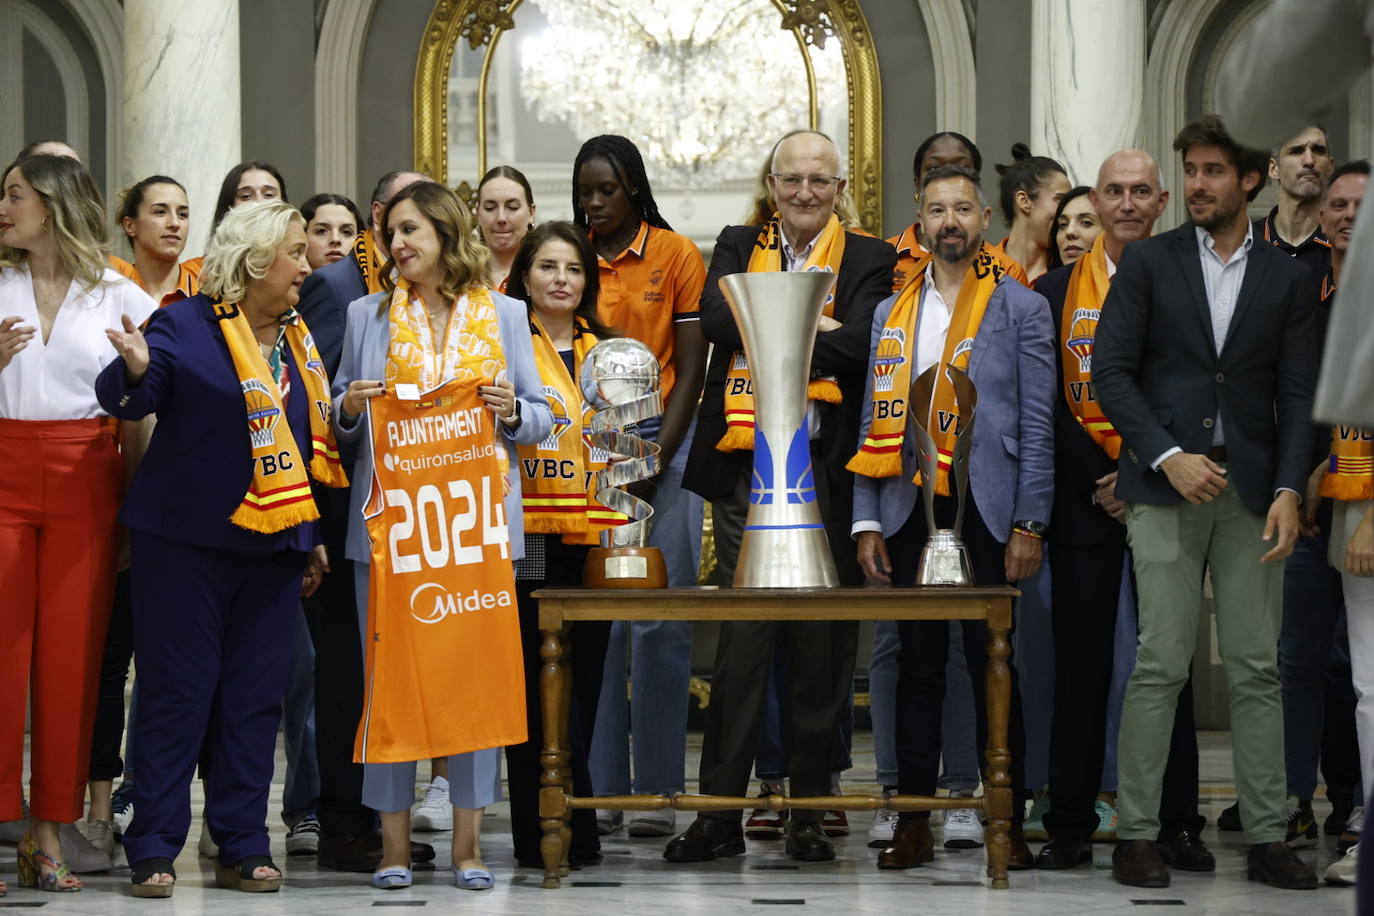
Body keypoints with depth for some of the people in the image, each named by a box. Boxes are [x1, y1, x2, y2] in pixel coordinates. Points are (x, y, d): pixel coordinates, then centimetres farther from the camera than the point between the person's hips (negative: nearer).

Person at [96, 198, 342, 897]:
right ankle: (153, 850, 1)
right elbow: (126, 398, -16)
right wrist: (135, 369, -39)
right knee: (176, 693, -4)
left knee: (256, 697, 5)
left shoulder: (298, 340, 14)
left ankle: (242, 848, 11)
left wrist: (312, 538, 18)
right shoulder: (186, 325, -4)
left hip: (273, 547, 6)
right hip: (186, 542, -5)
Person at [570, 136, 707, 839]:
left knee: (660, 620, -5)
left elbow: (690, 367, 0)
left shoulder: (676, 255, 2)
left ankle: (658, 789, -2)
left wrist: (657, 459, -7)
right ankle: (599, 787, 2)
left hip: (663, 445, -2)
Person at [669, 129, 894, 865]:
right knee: (739, 638, 0)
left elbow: (856, 346, -11)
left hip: (826, 472, -1)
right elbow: (716, 320, -6)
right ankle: (721, 811, 3)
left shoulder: (868, 260, 6)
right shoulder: (738, 247, 13)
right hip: (745, 467, 1)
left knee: (821, 643, 3)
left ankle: (809, 810, 11)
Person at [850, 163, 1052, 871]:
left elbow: (1037, 425, 0)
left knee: (992, 665, -1)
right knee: (917, 666, 5)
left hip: (987, 511, -3)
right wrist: (866, 522, 4)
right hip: (909, 511, 3)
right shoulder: (892, 313, 13)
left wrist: (1029, 523, -7)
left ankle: (1007, 822, 4)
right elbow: (873, 423, 12)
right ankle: (914, 822, 8)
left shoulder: (1020, 308, 4)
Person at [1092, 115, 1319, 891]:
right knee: (1161, 665, -6)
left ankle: (1267, 837, 5)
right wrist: (1169, 457, -12)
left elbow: (1297, 395, 6)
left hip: (1252, 494, 2)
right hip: (1166, 486, -2)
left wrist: (1289, 490, -7)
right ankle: (1137, 833, -2)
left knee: (1258, 670, 2)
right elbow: (1112, 370, 0)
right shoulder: (1149, 262, 5)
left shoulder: (1287, 279, 9)